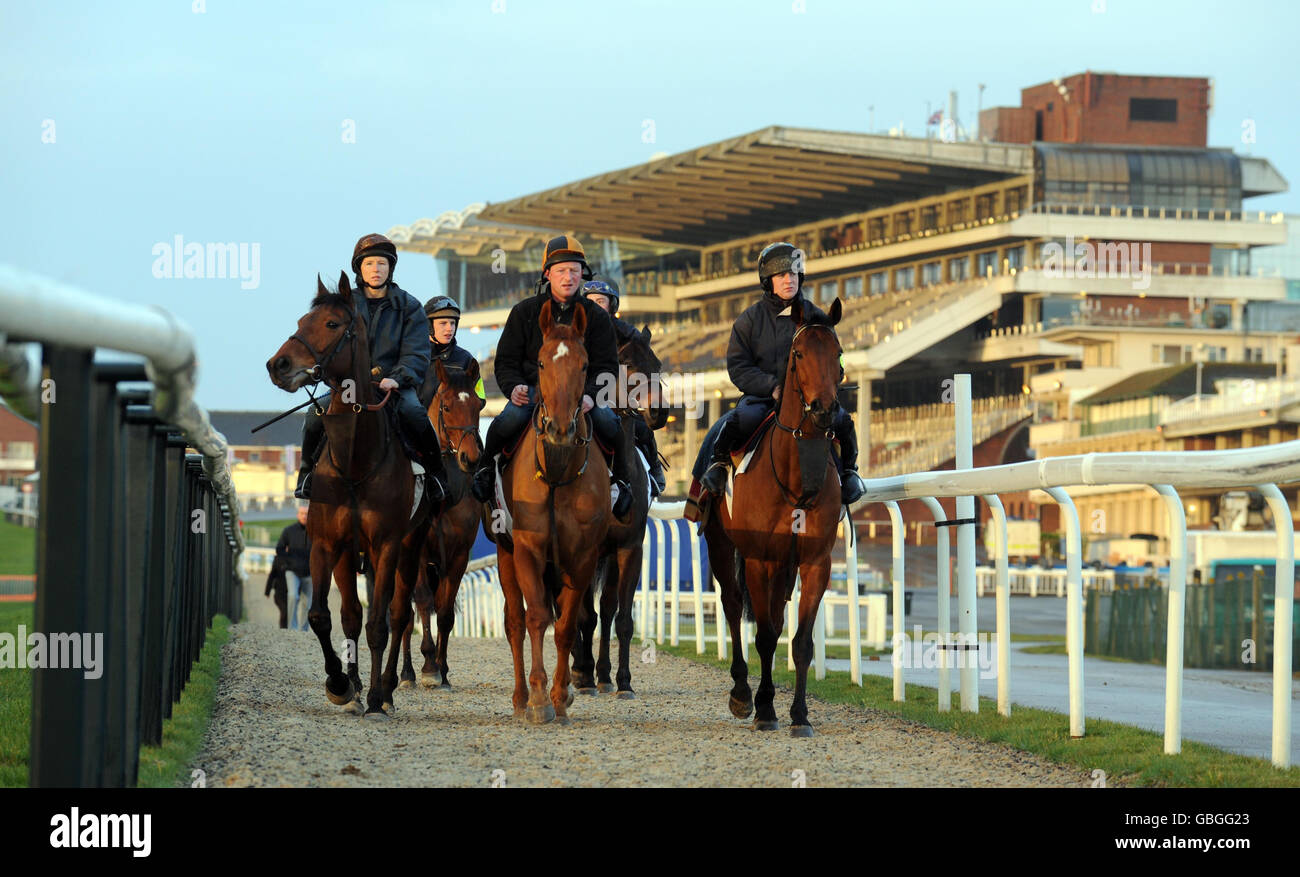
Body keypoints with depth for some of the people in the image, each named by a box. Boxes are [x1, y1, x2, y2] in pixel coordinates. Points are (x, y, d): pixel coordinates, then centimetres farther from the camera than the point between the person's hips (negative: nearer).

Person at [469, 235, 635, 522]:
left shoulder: (596, 317, 6)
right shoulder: (525, 312, 6)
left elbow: (607, 366, 3)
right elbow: (506, 361, 7)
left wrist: (590, 394, -17)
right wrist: (514, 387, -15)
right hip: (532, 389, 0)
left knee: (609, 424, -29)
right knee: (508, 420, -32)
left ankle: (621, 481, -2)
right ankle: (485, 467, -2)